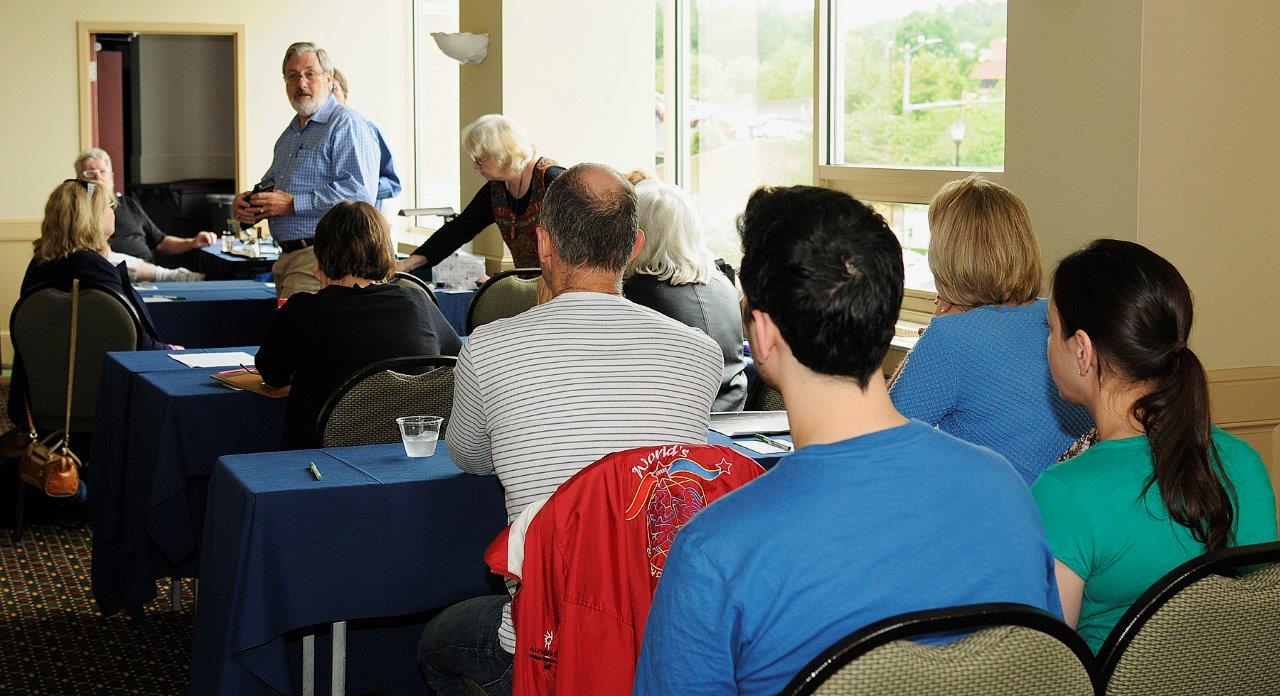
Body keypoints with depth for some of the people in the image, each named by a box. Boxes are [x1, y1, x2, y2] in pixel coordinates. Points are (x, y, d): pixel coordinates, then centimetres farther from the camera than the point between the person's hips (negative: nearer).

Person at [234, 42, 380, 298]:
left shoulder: (345, 123, -7)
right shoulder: (290, 133, 23)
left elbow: (360, 193, -20)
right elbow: (270, 183, 35)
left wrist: (293, 204, -17)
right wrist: (245, 202, 10)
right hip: (288, 257, 9)